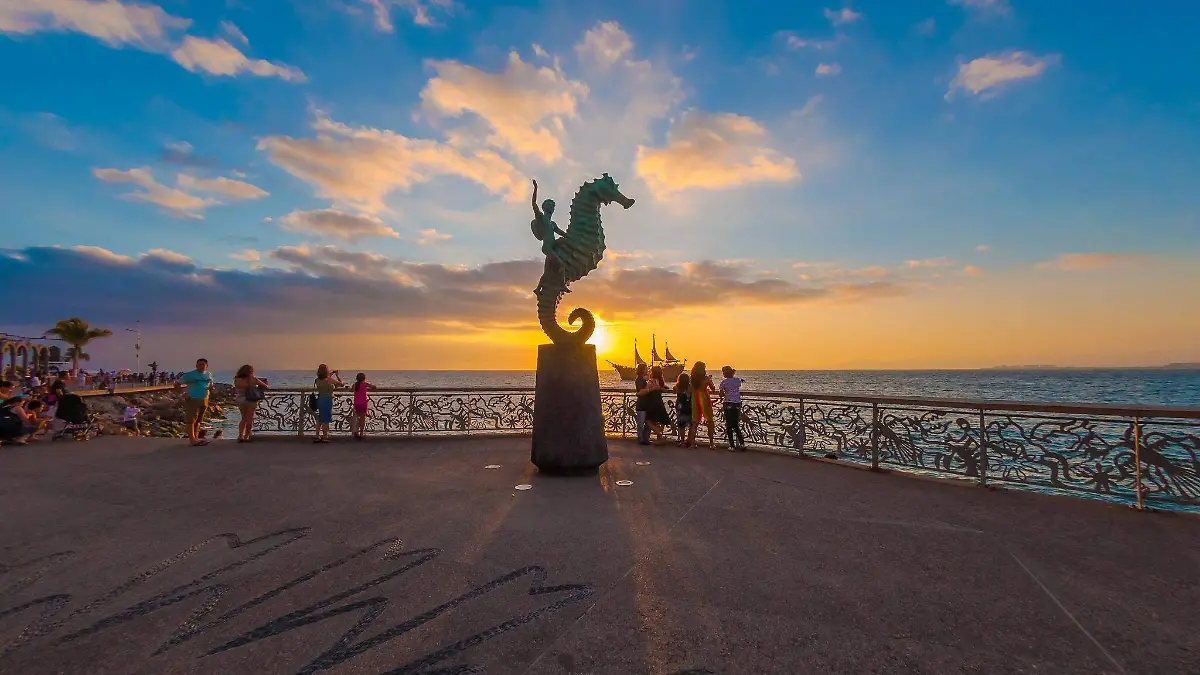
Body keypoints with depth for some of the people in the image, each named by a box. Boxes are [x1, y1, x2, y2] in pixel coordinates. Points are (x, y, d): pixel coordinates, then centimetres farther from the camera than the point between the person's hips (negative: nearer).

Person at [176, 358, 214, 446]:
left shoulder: (209, 375, 11)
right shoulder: (189, 375, -5)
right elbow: (178, 383, -4)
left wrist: (211, 387, 4)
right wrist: (177, 386, -25)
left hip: (204, 400, 5)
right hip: (192, 400, -5)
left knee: (198, 420, 12)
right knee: (191, 420, -6)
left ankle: (196, 437, 19)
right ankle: (192, 439, -4)